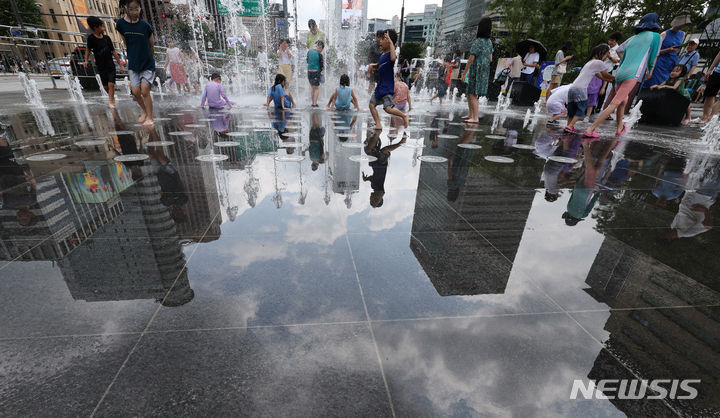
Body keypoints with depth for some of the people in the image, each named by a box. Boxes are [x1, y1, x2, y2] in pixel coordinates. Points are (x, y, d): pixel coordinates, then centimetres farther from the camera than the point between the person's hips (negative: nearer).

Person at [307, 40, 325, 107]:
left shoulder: (309, 52, 4)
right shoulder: (319, 54, -12)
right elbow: (321, 65, -6)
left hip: (309, 72, 5)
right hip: (316, 72, -5)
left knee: (312, 87, 17)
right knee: (316, 88, 6)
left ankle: (313, 103, 20)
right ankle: (315, 103, 2)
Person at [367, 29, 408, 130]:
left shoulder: (390, 54, -14)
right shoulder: (382, 55, 13)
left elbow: (393, 58, -40)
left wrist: (391, 42, -34)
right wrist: (373, 66, 12)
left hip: (387, 87, -9)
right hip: (380, 86, 9)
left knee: (388, 108, -16)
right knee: (372, 103, 7)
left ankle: (404, 116, 7)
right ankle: (378, 124, 13)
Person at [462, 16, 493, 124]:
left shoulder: (477, 41, -13)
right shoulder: (489, 42, 11)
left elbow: (471, 59, -16)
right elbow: (490, 59, 14)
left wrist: (464, 73, -12)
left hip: (476, 71, -8)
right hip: (485, 71, 8)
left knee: (473, 95, -7)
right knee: (469, 93, 17)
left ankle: (475, 118, -9)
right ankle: (471, 114, 24)